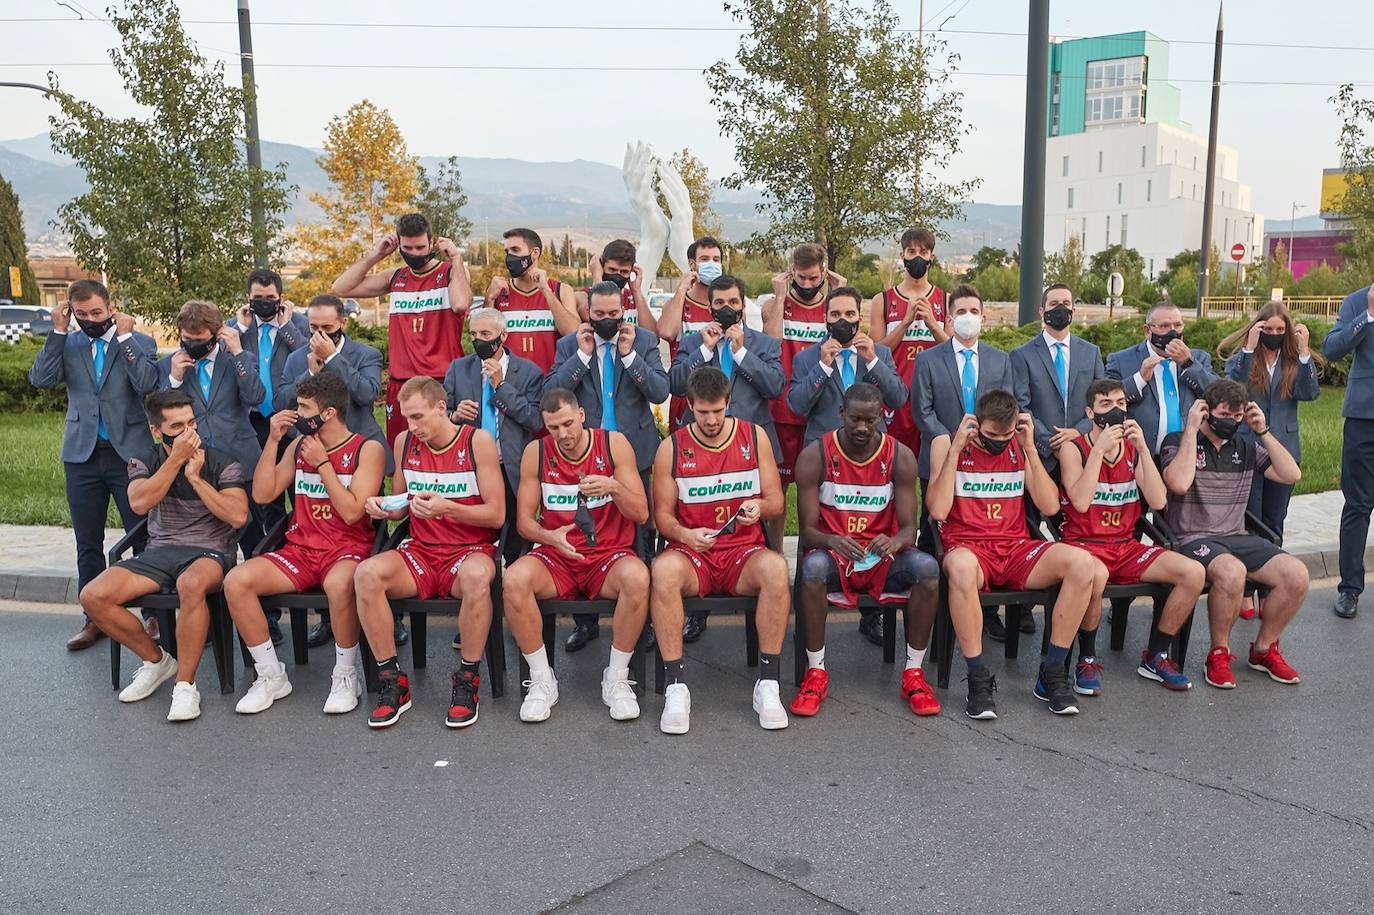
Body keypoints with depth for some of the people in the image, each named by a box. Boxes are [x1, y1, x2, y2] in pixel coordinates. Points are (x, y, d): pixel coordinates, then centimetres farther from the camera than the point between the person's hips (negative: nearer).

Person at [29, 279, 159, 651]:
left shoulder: (139, 341, -1)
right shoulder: (68, 344, 8)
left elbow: (148, 384, -17)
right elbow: (41, 378, -7)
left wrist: (125, 336, -15)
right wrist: (58, 331, -9)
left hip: (130, 453, -4)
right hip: (82, 455, 4)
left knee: (143, 537, 2)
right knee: (88, 543, 11)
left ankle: (156, 614, 11)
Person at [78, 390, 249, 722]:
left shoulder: (223, 463, 1)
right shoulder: (144, 464, 10)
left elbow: (238, 516, -12)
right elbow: (140, 503, -12)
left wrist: (195, 477, -11)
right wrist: (176, 459, -14)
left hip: (209, 552, -4)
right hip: (158, 552, 4)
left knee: (191, 585, -40)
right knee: (93, 597, -18)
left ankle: (185, 684, -26)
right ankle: (156, 660, 5)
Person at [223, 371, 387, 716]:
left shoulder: (367, 450, -3)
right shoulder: (299, 446, 14)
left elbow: (352, 512, -13)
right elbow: (262, 494, 9)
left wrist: (322, 464, -10)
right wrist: (273, 440, 2)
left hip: (348, 548, -5)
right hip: (300, 549, 6)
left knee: (339, 584, -40)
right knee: (235, 581, -19)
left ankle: (345, 675, -16)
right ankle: (271, 676, -5)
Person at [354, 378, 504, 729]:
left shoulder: (478, 441, -5)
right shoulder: (404, 443, 8)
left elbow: (497, 514, -8)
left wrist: (447, 508, -23)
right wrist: (383, 509, -4)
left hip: (471, 549, -4)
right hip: (420, 552, 4)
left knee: (476, 576, -40)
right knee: (366, 574, -26)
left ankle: (467, 682, -20)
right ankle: (393, 682, -13)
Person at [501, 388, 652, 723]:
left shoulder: (614, 444, -2)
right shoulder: (536, 452, 1)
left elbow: (641, 514, -3)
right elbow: (524, 519, 2)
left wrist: (614, 488, -23)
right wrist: (550, 537, -20)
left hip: (609, 556, -1)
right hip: (556, 558, 1)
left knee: (637, 577, -36)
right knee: (514, 579, -31)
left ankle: (616, 679, -15)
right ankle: (542, 680, -12)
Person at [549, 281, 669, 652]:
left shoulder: (644, 340, 2)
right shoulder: (569, 345, 3)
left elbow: (660, 392, -8)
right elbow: (551, 393, -8)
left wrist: (629, 354, -15)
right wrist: (582, 355, -14)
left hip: (633, 454, 0)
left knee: (638, 538, 7)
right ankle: (585, 620, 21)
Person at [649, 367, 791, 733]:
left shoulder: (754, 437, 7)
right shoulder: (672, 447, 4)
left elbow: (777, 501, 9)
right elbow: (662, 513, 4)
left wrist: (761, 506, -15)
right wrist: (685, 535, -17)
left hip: (744, 551, 1)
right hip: (692, 552, 0)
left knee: (775, 567, -35)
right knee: (664, 570, -36)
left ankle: (767, 684, -24)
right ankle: (676, 686, -28)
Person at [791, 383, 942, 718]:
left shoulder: (900, 457, -1)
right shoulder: (814, 456, -6)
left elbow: (909, 527, -4)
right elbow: (807, 529, -7)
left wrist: (895, 542, -29)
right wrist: (831, 541, -31)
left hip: (883, 556, 2)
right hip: (833, 553, -1)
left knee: (927, 567, -30)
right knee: (813, 567, -37)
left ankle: (913, 672, -14)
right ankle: (815, 671, -20)